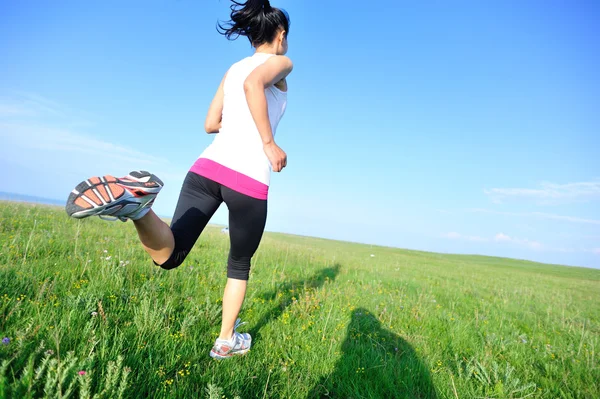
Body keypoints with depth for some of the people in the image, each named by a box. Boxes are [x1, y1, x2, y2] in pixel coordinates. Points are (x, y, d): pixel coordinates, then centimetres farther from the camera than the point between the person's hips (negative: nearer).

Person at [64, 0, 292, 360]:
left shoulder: (233, 68, 26)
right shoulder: (282, 63, 8)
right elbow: (253, 83, -17)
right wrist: (269, 142, -12)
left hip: (208, 166, 5)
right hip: (249, 180, -4)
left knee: (168, 255, -4)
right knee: (240, 265, 16)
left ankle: (136, 205, -35)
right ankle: (226, 341, 28)